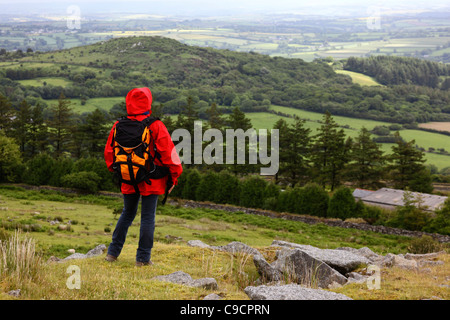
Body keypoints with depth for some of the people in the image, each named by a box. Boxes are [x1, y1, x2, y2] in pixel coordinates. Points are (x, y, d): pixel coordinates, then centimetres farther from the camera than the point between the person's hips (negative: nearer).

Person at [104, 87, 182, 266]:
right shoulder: (156, 126, -13)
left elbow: (109, 152, 9)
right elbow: (168, 152, -11)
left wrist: (114, 170, 25)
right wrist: (174, 176, -1)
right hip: (150, 181, -4)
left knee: (127, 213, 19)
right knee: (148, 217, 3)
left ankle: (113, 253, 19)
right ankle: (143, 258, 5)